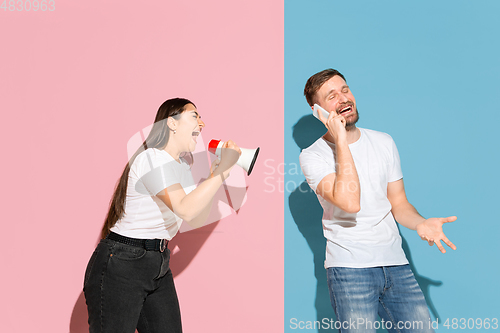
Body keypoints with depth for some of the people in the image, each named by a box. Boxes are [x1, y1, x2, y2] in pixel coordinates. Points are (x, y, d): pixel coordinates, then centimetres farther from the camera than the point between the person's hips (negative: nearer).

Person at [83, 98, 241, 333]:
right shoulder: (152, 158, -16)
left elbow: (197, 220, 10)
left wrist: (215, 173, 2)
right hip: (120, 265, -9)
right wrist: (223, 169, -21)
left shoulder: (182, 166, 13)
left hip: (158, 266, 9)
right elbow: (186, 210, -28)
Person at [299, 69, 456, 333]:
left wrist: (420, 223, -8)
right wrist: (341, 140, -19)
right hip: (349, 268, -5)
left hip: (395, 263, 5)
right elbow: (350, 203, -22)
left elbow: (398, 202, 14)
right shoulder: (312, 156, -6)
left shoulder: (384, 143, 12)